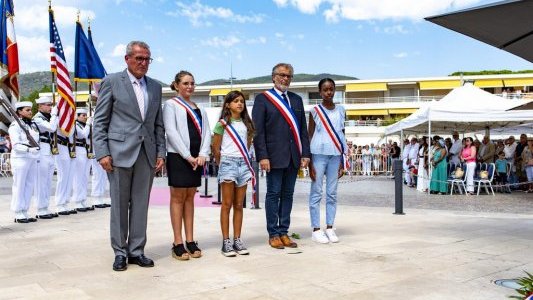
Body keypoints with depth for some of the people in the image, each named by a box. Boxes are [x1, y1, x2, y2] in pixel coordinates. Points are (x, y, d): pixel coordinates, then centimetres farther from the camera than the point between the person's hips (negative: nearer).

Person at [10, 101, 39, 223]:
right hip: (20, 158, -7)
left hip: (32, 158, 7)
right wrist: (29, 149, -28)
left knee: (30, 185, 8)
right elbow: (16, 145, -15)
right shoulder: (15, 125, -7)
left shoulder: (33, 124, 14)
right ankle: (18, 214, 4)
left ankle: (24, 213, 16)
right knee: (19, 186, -2)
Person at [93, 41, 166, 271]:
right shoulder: (111, 82, 1)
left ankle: (136, 251, 16)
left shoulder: (155, 87, 14)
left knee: (141, 204, 7)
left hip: (147, 154, 4)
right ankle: (120, 252, 14)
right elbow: (100, 122, -2)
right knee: (119, 205, 4)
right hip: (120, 152, -4)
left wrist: (160, 152, 6)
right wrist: (102, 153, -10)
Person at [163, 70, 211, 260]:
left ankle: (190, 241, 12)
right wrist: (188, 156, -14)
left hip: (196, 158, 6)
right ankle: (178, 243, 1)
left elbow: (206, 132, 11)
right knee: (178, 197, -2)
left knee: (190, 197, 8)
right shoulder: (171, 104, 0)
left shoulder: (199, 109, 17)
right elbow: (171, 132, -10)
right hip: (178, 157, -5)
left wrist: (203, 154, -5)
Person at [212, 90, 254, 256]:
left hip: (243, 163, 5)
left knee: (239, 205, 7)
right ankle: (226, 242, 3)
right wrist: (222, 163, 6)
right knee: (227, 204, -1)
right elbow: (215, 148, -1)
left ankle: (237, 240, 12)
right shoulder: (223, 123, -3)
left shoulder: (246, 123, 13)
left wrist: (245, 160, 11)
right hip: (228, 163, -5)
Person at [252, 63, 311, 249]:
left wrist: (305, 153, 6)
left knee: (288, 194, 8)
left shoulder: (296, 100, 16)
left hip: (293, 157, 5)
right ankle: (273, 234, 10)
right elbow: (258, 131, -5)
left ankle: (284, 232, 16)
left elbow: (303, 129, 14)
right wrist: (262, 156, -13)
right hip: (274, 156, -4)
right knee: (273, 194, 1)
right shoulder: (263, 99, 1)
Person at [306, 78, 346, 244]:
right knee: (316, 193, 0)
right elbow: (309, 136, 1)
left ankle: (330, 227, 13)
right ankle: (316, 229, 5)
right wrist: (309, 162, -5)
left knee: (332, 193, 6)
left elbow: (342, 137, 13)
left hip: (335, 155, 3)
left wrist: (343, 161, 8)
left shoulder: (341, 111, 11)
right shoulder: (315, 111, 1)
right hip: (319, 154, -3)